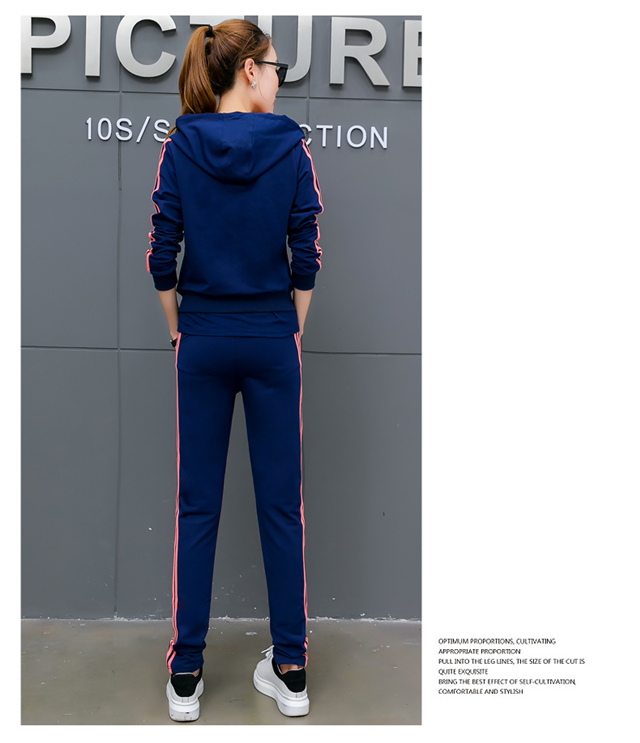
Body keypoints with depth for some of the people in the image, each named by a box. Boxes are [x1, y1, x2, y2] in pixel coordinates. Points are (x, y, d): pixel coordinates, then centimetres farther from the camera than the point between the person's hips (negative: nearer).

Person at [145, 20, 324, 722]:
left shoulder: (179, 146, 0)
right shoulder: (291, 145, -3)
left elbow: (163, 255, -2)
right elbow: (306, 256, -3)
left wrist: (180, 329, 10)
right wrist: (291, 329, 8)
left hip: (203, 340, 1)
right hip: (272, 339, -1)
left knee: (197, 506, 8)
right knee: (281, 504, 7)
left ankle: (185, 675, 17)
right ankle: (290, 670, 17)